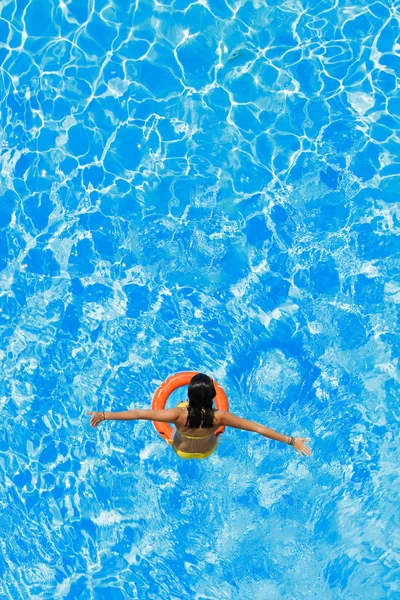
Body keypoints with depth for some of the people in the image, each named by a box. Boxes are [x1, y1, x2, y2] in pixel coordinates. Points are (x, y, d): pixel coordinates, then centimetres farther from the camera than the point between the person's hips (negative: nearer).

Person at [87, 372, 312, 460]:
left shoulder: (179, 415, -41)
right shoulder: (219, 417, -38)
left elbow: (139, 413, -40)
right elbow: (258, 428, -37)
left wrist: (105, 415, -35)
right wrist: (291, 440, -32)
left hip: (181, 452, 0)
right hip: (208, 452, 1)